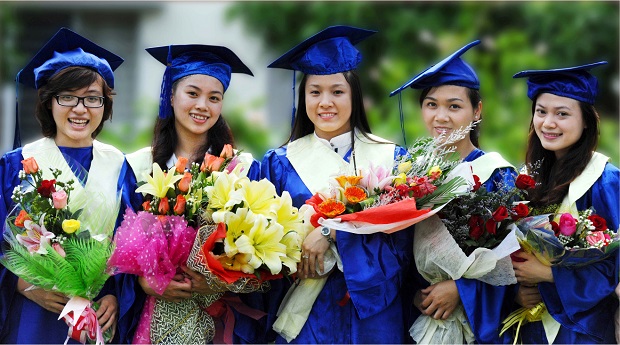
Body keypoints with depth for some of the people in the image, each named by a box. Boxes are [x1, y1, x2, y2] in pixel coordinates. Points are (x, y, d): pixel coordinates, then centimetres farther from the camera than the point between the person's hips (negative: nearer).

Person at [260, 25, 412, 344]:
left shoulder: (390, 159, 1)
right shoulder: (280, 163, 5)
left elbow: (398, 240, -7)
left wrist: (332, 233, -18)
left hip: (369, 311, -1)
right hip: (303, 314, 1)